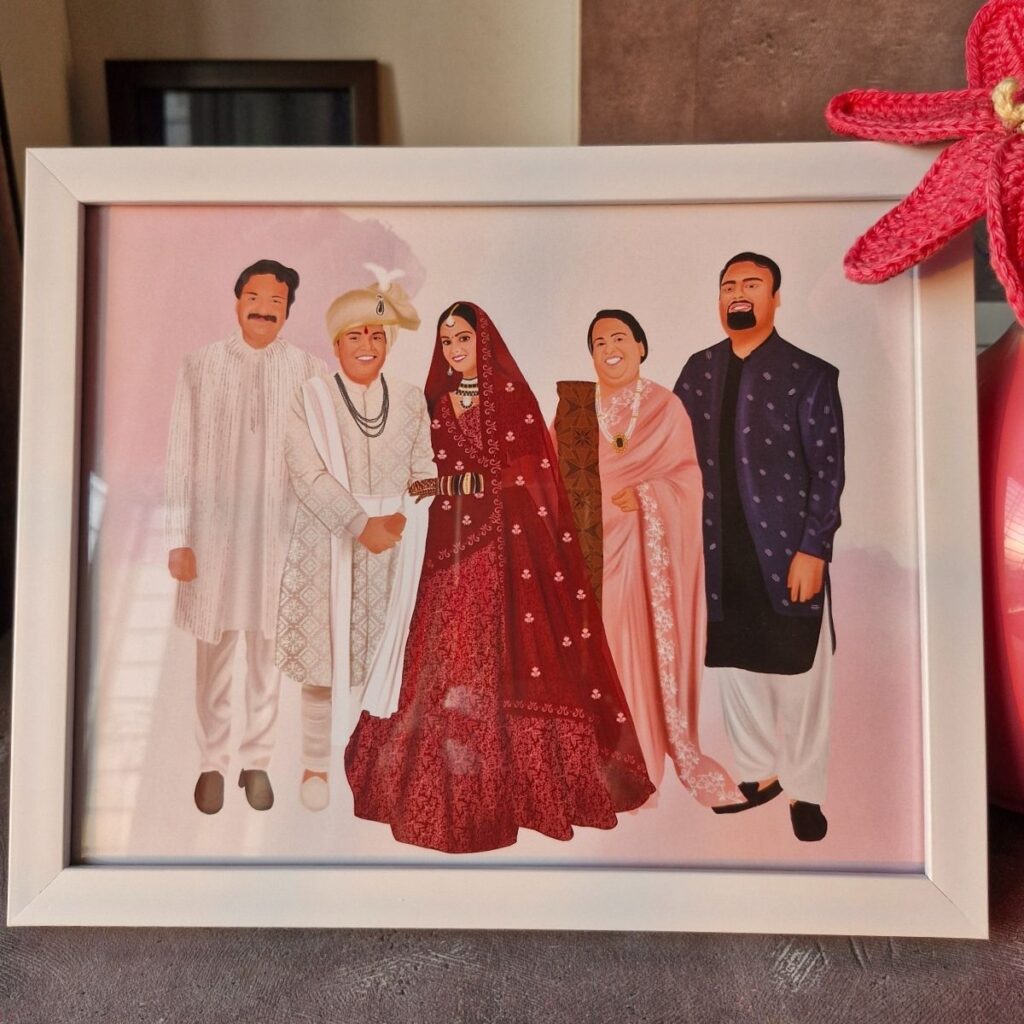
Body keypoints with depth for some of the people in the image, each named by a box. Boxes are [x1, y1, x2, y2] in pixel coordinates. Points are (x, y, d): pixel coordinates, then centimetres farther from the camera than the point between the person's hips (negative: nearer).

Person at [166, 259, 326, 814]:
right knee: (213, 653, 10)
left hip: (280, 530, 0)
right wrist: (178, 538, -2)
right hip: (214, 529, 0)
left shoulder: (307, 369, 0)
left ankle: (257, 761, 28)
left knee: (268, 649, 11)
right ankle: (212, 763, 28)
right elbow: (180, 455, 1)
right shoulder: (200, 364, 1)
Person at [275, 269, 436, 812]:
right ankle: (315, 765, 21)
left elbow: (424, 470, 5)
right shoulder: (310, 397, -1)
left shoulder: (410, 400, 7)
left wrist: (400, 518, -14)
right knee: (322, 654, 4)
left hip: (393, 546, 2)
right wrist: (361, 526, -19)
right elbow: (308, 474, -10)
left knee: (383, 653, 8)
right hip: (326, 544, -2)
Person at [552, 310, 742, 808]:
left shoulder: (667, 406, 5)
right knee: (605, 642, 1)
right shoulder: (573, 404, 8)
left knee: (658, 639, 0)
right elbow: (559, 476, 5)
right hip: (596, 544, 1)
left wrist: (644, 496, -14)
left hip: (653, 546, 0)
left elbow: (688, 476, 1)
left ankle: (671, 746, 14)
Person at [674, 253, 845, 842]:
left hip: (787, 552, -4)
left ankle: (806, 789, 27)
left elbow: (829, 473, -6)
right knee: (734, 666, 15)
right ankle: (761, 771, 35)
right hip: (719, 554, 4)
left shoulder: (811, 375, -3)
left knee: (799, 676, 7)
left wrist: (813, 551, -13)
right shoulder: (699, 370, 8)